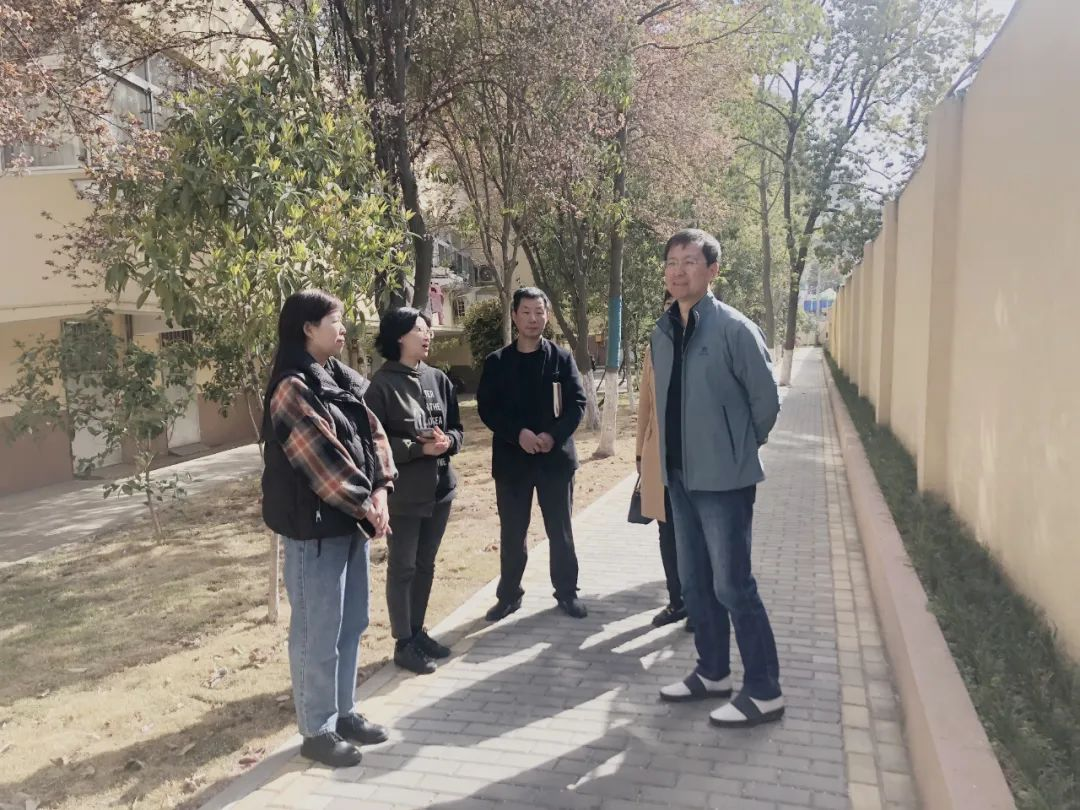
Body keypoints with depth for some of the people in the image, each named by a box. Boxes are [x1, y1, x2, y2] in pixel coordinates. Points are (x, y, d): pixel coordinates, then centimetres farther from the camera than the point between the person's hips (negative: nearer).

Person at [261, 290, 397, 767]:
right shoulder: (292, 388, -16)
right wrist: (366, 506, -13)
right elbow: (322, 459, -20)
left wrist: (379, 493, -7)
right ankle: (317, 731, 19)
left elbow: (373, 434, 6)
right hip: (315, 525, -9)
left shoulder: (343, 379, 10)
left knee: (352, 624, 17)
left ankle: (344, 712, 32)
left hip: (352, 519, 9)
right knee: (318, 632, 4)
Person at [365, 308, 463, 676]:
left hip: (439, 487, 6)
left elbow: (456, 427, 10)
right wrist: (420, 448, -23)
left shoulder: (438, 379, 5)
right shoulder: (381, 385, -13)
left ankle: (418, 632, 32)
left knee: (425, 565, 16)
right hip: (402, 492, -6)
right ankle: (403, 643, 19)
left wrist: (448, 441, -12)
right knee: (402, 568, 6)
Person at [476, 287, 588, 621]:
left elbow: (577, 402, -3)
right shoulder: (496, 362, 3)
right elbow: (486, 408, -3)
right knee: (512, 533, 9)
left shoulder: (561, 358, 2)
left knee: (560, 530, 9)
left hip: (556, 456, 0)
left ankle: (567, 592, 23)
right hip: (511, 459, 0)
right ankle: (509, 594, 23)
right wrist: (518, 433, -17)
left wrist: (554, 435, -17)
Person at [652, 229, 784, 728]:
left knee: (732, 586, -2)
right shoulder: (662, 333, 7)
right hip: (681, 476, 7)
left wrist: (739, 449, 3)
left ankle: (764, 692, 12)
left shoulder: (733, 328, -13)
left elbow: (766, 399, -8)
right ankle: (712, 673, 31)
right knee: (694, 583, 15)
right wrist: (673, 455, 14)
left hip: (724, 478, -7)